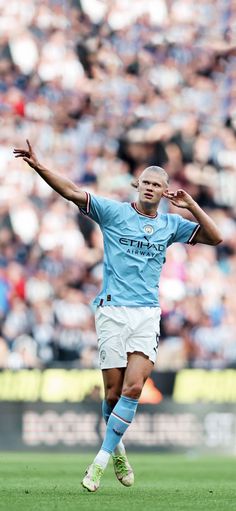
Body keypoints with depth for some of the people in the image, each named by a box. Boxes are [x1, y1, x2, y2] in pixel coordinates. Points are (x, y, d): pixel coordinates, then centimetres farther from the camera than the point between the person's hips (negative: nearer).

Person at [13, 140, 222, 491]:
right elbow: (73, 193, -3)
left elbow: (214, 238, 12)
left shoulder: (171, 225, 13)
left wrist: (191, 205, 1)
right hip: (113, 311, -2)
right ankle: (116, 446, 25)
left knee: (134, 387, -15)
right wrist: (39, 167, -15)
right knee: (114, 392, -2)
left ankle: (102, 459, -9)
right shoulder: (114, 212, 4)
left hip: (148, 315, 2)